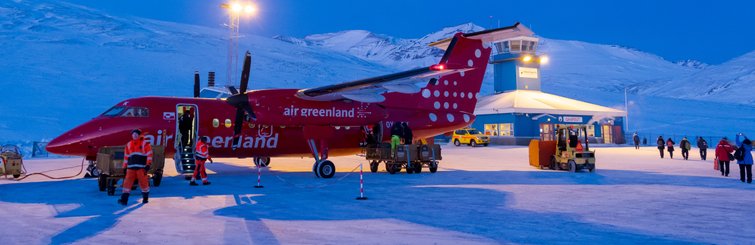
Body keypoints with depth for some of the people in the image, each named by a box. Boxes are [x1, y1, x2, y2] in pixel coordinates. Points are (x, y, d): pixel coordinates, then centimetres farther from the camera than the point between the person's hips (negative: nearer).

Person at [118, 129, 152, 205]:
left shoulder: (145, 143, 3)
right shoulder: (128, 145, 18)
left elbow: (149, 154, -3)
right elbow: (126, 156, 21)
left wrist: (148, 165, -11)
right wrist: (124, 167, 18)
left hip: (141, 167, -4)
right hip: (131, 167, 4)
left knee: (143, 182, -2)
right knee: (127, 182, -6)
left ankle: (145, 198, 15)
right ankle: (124, 199, -10)